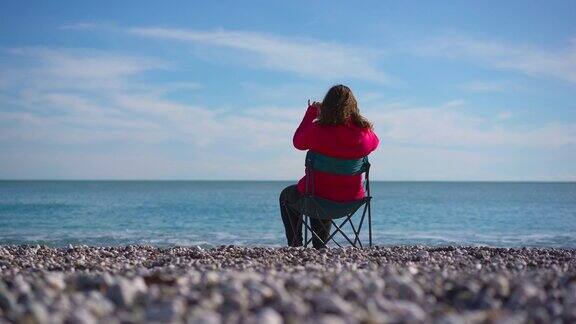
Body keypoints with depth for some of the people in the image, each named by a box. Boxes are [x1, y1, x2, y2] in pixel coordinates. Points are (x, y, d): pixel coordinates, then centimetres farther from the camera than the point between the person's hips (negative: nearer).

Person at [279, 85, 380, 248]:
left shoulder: (317, 130, -20)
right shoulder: (364, 132, -13)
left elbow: (298, 142, 2)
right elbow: (375, 142, 13)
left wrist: (311, 113, 12)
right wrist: (353, 118, 15)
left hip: (318, 195, -4)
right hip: (352, 200, 4)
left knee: (286, 195, 30)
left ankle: (295, 244, 26)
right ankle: (319, 246, 42)